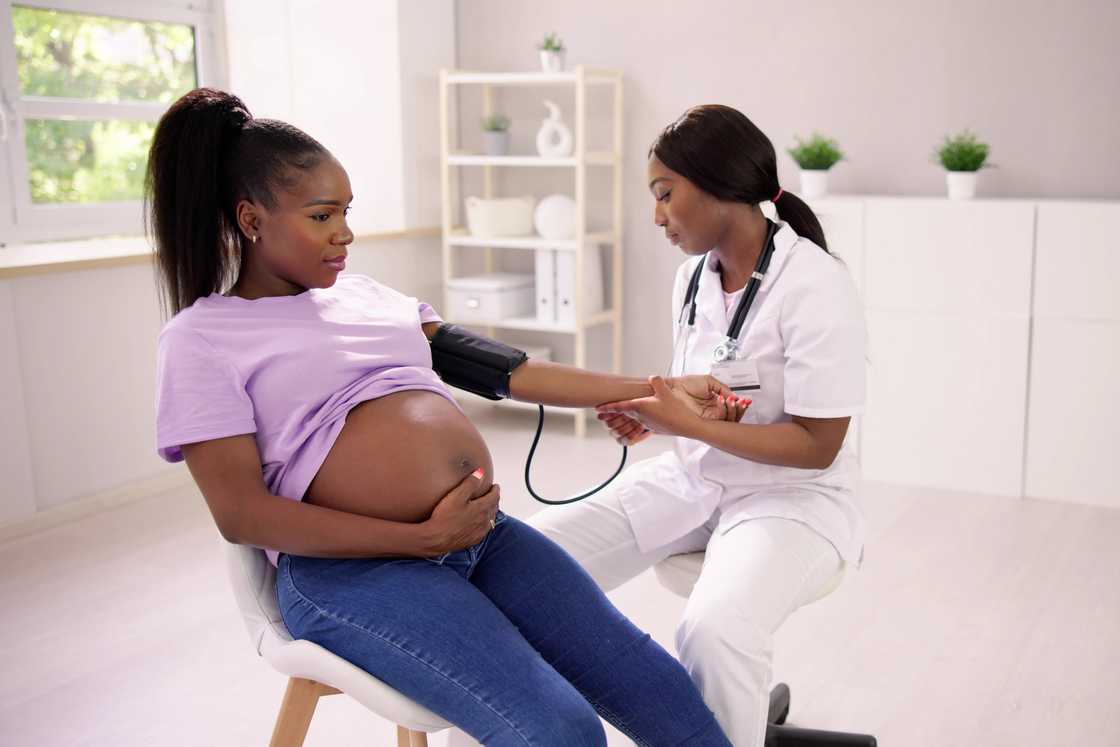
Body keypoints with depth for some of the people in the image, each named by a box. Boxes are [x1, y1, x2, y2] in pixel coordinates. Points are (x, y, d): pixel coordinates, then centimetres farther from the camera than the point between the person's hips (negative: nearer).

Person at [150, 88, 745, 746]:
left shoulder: (370, 296, 19)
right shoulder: (200, 337, 2)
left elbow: (504, 368, 16)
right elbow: (241, 513, -7)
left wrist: (657, 390, 11)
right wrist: (424, 538, -13)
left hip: (485, 534, 6)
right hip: (355, 568, -5)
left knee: (660, 690, -7)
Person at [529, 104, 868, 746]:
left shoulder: (816, 286, -18)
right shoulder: (695, 274, 4)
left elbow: (817, 445, -17)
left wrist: (686, 423, -23)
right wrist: (653, 416, -7)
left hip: (793, 493, -6)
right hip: (693, 478, 7)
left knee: (714, 630, -37)